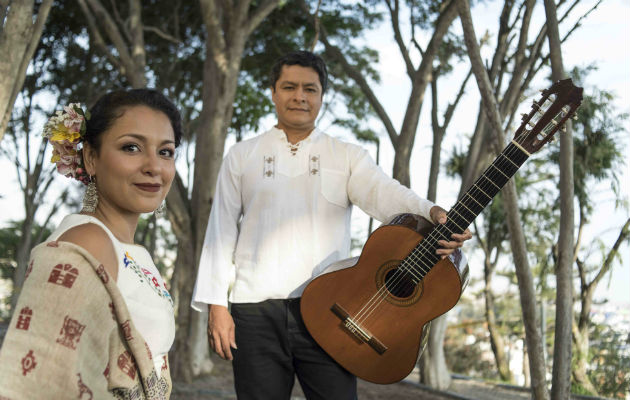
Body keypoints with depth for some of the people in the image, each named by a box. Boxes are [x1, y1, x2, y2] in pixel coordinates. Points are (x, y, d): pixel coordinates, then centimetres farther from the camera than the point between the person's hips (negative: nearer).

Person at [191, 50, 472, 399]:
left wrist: (433, 214, -31)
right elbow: (221, 230, 9)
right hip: (257, 308, 1)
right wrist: (216, 305, 1)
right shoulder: (242, 156, 12)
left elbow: (383, 192, -9)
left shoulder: (347, 156, 10)